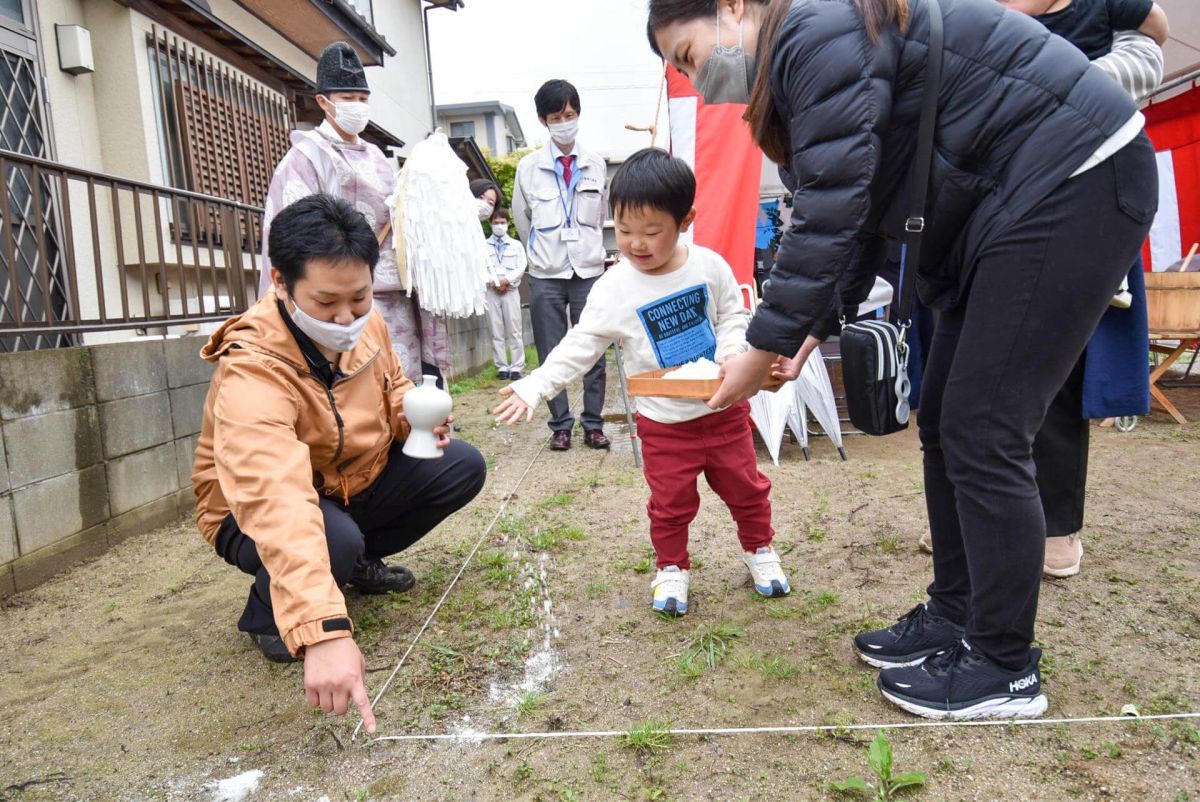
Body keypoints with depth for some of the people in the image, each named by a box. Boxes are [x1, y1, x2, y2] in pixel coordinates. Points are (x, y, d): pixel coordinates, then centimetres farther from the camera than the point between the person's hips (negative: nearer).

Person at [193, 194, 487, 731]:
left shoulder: (364, 324, -13)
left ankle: (359, 563, 12)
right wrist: (323, 632, -60)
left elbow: (390, 385, 12)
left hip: (353, 485, 7)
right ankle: (266, 611, -2)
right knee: (334, 538, -38)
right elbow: (279, 506, -50)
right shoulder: (252, 371, -36)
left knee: (462, 466, -9)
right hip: (258, 513, -6)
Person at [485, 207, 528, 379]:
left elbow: (521, 268, 3)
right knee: (496, 331, 0)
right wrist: (493, 282, -12)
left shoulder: (516, 245, 12)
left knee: (515, 331, -3)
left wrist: (506, 280, -10)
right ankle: (502, 367, 4)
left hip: (511, 290, 0)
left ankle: (517, 367, 0)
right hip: (491, 291, 0)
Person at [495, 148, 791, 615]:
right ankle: (672, 568, 33)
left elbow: (733, 316, 5)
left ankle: (759, 549, 41)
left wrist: (732, 349, -16)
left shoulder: (710, 266, -7)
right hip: (663, 423, -2)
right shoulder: (613, 289, -12)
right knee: (670, 504, 9)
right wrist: (533, 388, -20)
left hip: (724, 408, 2)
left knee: (746, 488, 16)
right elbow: (579, 347, -10)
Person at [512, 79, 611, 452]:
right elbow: (522, 219, 12)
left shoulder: (596, 165, 4)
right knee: (551, 354, 3)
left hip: (589, 270, 1)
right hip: (546, 274, -1)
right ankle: (560, 424, 13)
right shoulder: (528, 167, 1)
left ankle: (593, 423, 12)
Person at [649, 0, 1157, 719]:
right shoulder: (796, 67, 14)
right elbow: (860, 223, 12)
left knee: (983, 434, -10)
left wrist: (763, 348, -18)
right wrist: (813, 329, 2)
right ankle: (954, 617, 21)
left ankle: (1006, 671, 4)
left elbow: (830, 219, -24)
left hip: (1077, 182, -10)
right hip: (996, 204, 10)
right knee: (944, 422, 9)